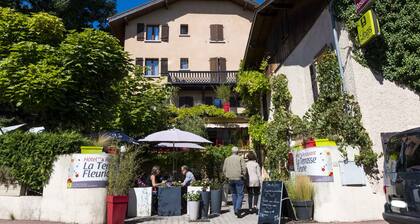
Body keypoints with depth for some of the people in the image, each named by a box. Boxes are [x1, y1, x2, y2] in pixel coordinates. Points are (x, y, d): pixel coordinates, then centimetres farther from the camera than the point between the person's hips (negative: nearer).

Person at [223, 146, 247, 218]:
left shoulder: (227, 159, 8)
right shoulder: (240, 158, -3)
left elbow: (224, 170, 6)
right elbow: (244, 168, -9)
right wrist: (243, 175, 5)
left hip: (230, 179, 4)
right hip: (238, 179, -4)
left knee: (234, 194, 16)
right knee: (240, 195, 0)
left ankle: (235, 209, 20)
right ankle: (237, 209, -14)